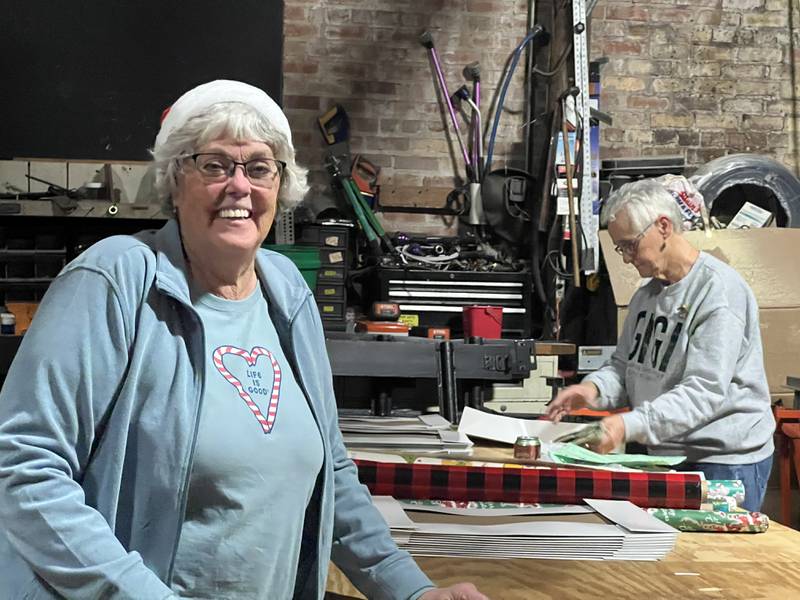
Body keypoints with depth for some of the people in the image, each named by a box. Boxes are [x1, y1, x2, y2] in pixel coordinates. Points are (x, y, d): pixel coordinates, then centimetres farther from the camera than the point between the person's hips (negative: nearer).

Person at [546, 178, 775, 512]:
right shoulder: (647, 294, 12)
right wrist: (594, 388, -9)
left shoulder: (719, 290, -15)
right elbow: (624, 366, 14)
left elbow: (706, 391, -23)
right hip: (663, 456, 7)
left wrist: (631, 425, -31)